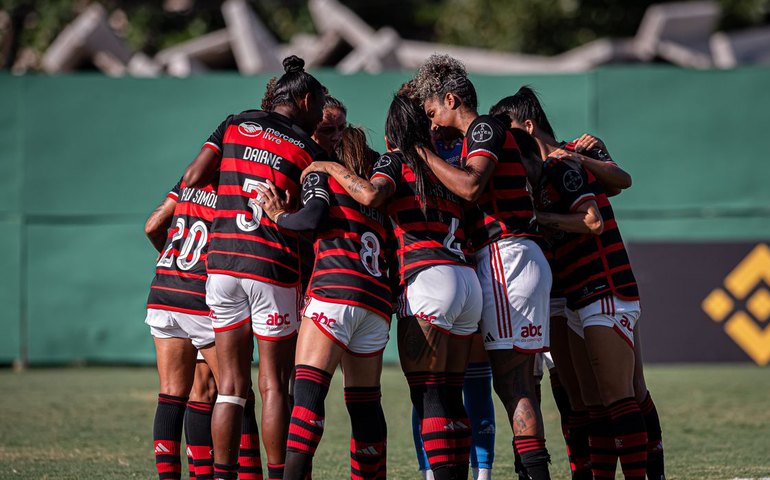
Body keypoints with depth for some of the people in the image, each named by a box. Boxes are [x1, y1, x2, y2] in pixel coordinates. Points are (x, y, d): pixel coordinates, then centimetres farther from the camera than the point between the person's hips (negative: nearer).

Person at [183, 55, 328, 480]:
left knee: (231, 386, 6)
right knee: (273, 384, 4)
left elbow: (193, 178, 6)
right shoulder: (309, 149, 3)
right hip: (273, 266, -3)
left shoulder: (234, 125, 10)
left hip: (222, 258, 3)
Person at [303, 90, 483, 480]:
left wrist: (331, 168, -2)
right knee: (450, 395, 9)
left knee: (428, 394, -8)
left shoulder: (396, 160, 3)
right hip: (468, 279, 7)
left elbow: (371, 195, -16)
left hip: (428, 278, -7)